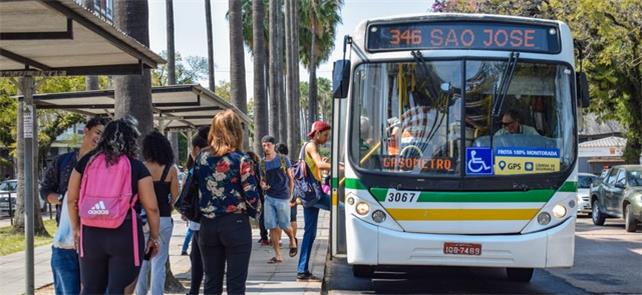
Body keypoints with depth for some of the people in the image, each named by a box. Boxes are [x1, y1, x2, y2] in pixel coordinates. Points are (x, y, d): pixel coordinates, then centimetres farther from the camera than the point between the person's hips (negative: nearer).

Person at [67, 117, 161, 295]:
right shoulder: (136, 167, -1)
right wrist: (154, 237, 8)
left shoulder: (86, 162, 8)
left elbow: (71, 199, 13)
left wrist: (76, 229, 23)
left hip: (91, 234, 4)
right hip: (125, 235, -4)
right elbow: (151, 207, -4)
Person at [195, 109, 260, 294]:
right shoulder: (241, 160, -10)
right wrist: (252, 211, 8)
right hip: (236, 224, -4)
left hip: (207, 225, 4)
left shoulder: (201, 157, 3)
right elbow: (251, 196, -12)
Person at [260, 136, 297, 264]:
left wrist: (290, 195, 1)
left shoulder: (283, 160, -2)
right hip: (269, 198, 3)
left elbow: (290, 178, 4)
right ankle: (278, 255, 7)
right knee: (272, 227, 0)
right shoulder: (263, 163, 5)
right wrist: (263, 185, -9)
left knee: (284, 225, 4)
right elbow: (262, 180, 14)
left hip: (283, 198, -3)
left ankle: (292, 240, 37)